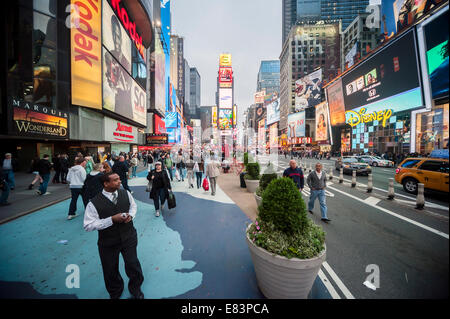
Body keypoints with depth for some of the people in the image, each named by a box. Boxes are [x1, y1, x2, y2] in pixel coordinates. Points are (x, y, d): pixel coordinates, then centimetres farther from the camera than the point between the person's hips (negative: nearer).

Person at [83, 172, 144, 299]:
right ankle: (115, 293, 55)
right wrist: (112, 219, -25)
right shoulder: (94, 203, -19)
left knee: (133, 265, 10)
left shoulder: (126, 193, -8)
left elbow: (133, 205, 9)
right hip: (108, 242, -1)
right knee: (110, 270, 20)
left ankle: (135, 289, 44)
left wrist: (131, 215, -12)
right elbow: (88, 225, -16)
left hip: (128, 237, 2)